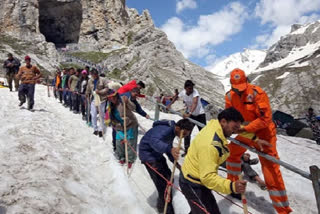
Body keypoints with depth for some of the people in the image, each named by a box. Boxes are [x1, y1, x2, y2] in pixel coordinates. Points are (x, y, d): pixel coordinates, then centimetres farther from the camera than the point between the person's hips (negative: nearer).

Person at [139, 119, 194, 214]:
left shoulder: (172, 131, 2)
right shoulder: (165, 130, -29)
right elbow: (154, 141, -49)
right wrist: (170, 149, -65)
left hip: (156, 153, 10)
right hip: (148, 153, -10)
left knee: (168, 177, 15)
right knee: (162, 183, -12)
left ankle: (162, 205, 35)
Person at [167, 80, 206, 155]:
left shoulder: (195, 92, -28)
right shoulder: (183, 93, -13)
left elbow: (195, 103, -44)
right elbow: (176, 96, 11)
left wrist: (189, 113, -58)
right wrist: (170, 104, 2)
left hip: (200, 114, -5)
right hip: (190, 114, 5)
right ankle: (186, 150, 22)